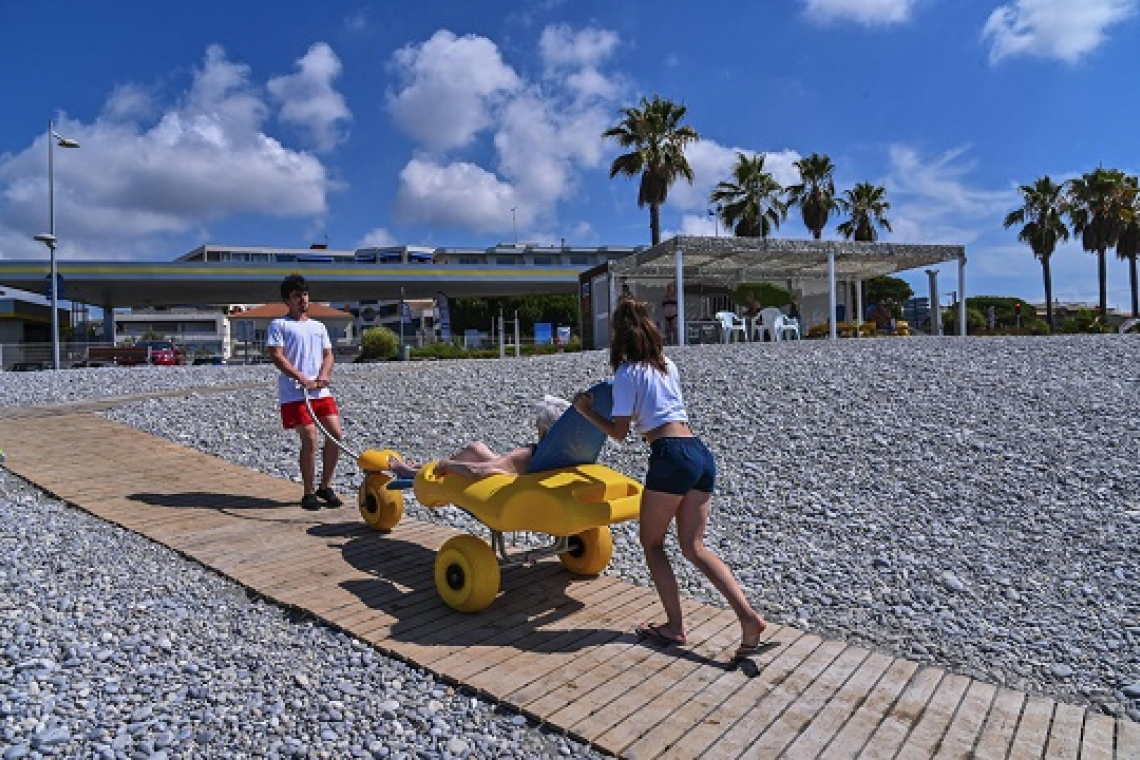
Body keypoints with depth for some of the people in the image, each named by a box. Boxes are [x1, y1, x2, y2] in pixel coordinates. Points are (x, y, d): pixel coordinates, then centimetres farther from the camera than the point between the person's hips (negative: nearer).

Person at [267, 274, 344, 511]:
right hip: (294, 393, -5)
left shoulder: (318, 326, 21)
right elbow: (277, 357, -8)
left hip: (321, 391, 5)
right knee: (310, 439, -9)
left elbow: (328, 355, 15)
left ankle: (325, 487, 14)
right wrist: (303, 380, -16)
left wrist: (323, 376, -6)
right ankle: (309, 493, 6)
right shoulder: (279, 325, 3)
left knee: (335, 434, -2)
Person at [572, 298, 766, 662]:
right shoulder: (668, 365, 20)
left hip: (671, 457, -7)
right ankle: (748, 617, -3)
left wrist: (586, 411, 12)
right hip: (701, 452, 7)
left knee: (652, 542, 11)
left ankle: (674, 626, 13)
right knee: (694, 547, 10)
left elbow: (619, 432, -1)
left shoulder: (627, 373, -1)